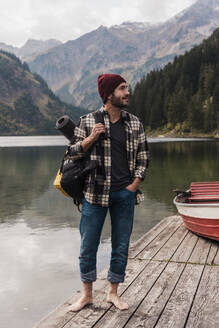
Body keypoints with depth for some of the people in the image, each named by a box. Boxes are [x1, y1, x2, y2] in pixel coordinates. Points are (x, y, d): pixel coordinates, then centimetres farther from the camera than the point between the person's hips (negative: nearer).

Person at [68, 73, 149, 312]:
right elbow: (74, 152, 5)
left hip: (125, 194, 2)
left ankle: (113, 293, 27)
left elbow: (143, 156, 12)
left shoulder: (134, 123, 7)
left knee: (121, 246, 9)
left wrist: (135, 184, 1)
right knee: (88, 246, 4)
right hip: (96, 192, -2)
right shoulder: (88, 121, 0)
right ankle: (87, 295, 23)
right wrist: (91, 138, -14)